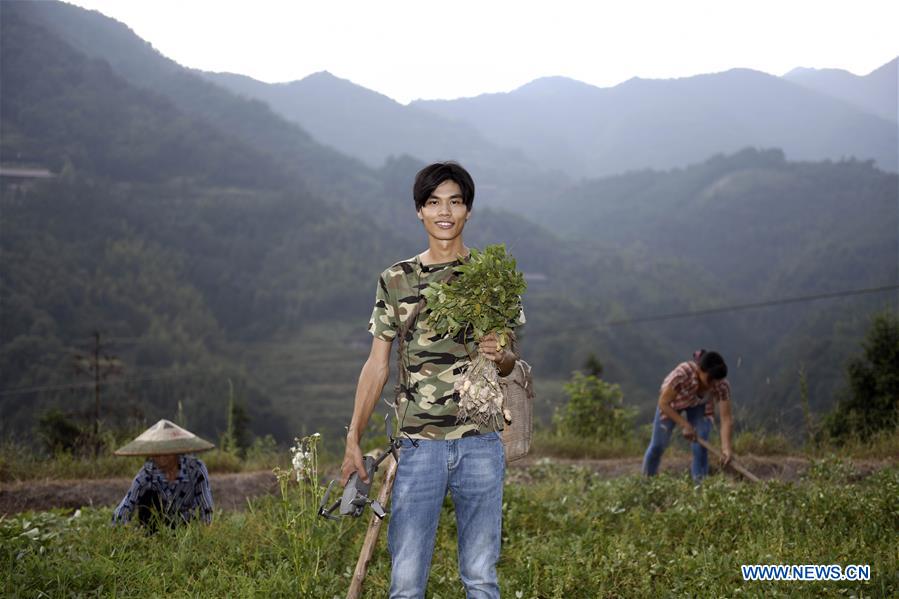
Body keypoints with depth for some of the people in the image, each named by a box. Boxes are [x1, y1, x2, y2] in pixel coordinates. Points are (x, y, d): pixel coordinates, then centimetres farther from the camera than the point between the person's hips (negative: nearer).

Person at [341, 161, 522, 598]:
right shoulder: (396, 281, 6)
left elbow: (509, 363, 12)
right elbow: (377, 365, 8)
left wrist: (500, 356, -12)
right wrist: (353, 440, 3)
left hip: (480, 443, 0)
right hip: (418, 444, 0)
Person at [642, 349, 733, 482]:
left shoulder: (722, 385, -35)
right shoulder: (682, 374, -43)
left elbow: (726, 419, -35)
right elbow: (663, 403, -32)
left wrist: (726, 448, -47)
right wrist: (685, 425, -37)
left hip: (699, 406, 1)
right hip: (672, 402, -1)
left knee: (700, 447, -14)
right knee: (658, 445, 9)